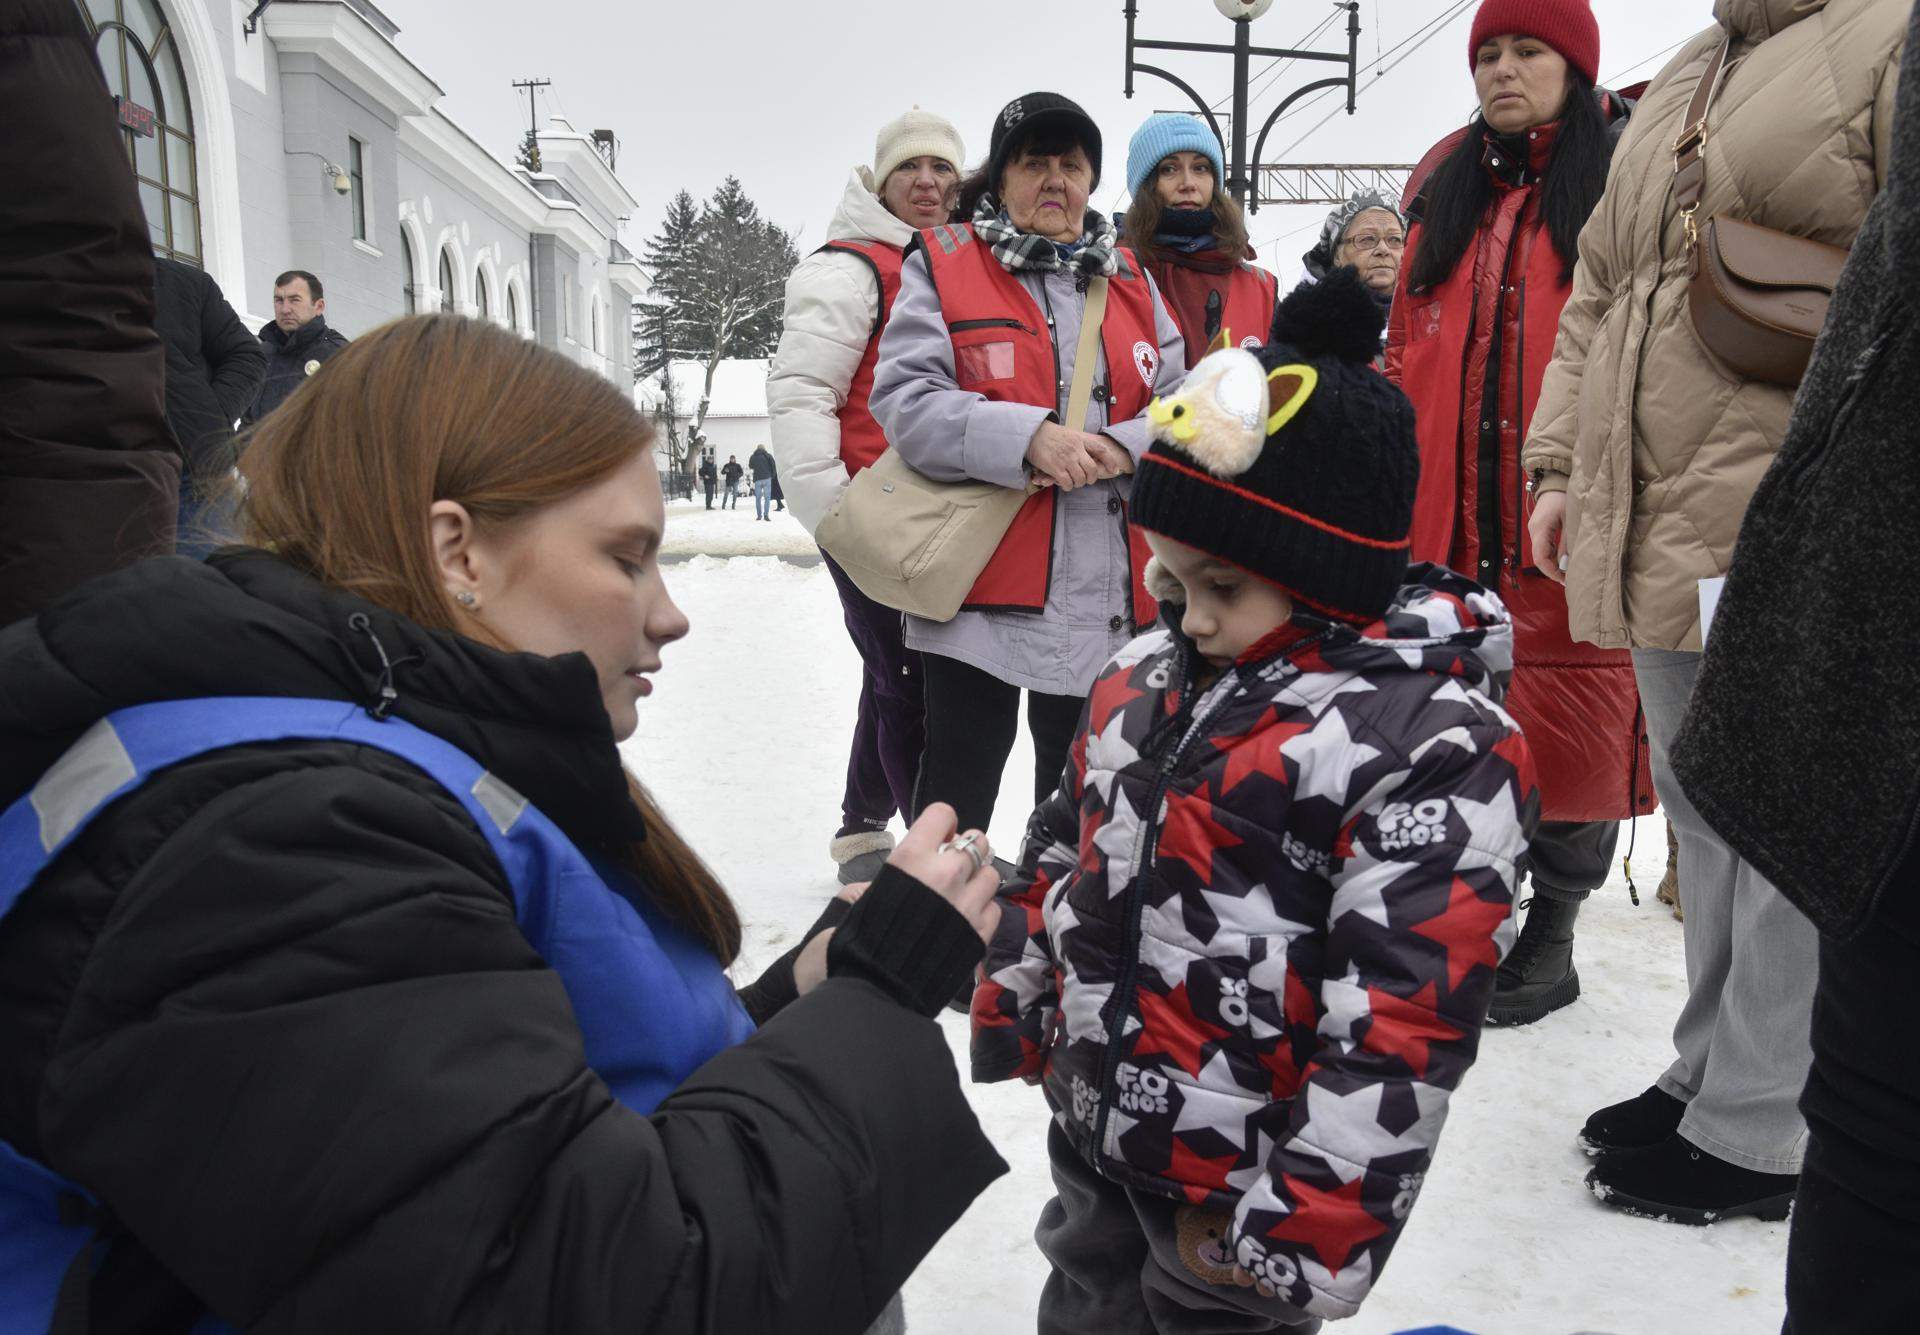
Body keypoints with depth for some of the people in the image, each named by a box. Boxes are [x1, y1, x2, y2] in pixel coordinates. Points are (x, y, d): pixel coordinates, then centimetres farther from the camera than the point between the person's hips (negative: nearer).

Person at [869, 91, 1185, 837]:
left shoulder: (1130, 280, 13)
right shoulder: (941, 264, 1)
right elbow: (904, 401, -10)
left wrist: (1121, 448, -14)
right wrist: (1028, 435, -22)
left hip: (1110, 597, 4)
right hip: (979, 586, -4)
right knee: (958, 789, 4)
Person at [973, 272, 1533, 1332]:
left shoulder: (1433, 749, -23)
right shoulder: (1147, 679, 0)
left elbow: (1402, 1017, -23)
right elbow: (1062, 848, 12)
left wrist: (1299, 1235, -20)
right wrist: (1012, 1004, 18)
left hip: (1241, 1189, -6)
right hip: (1094, 1133, 7)